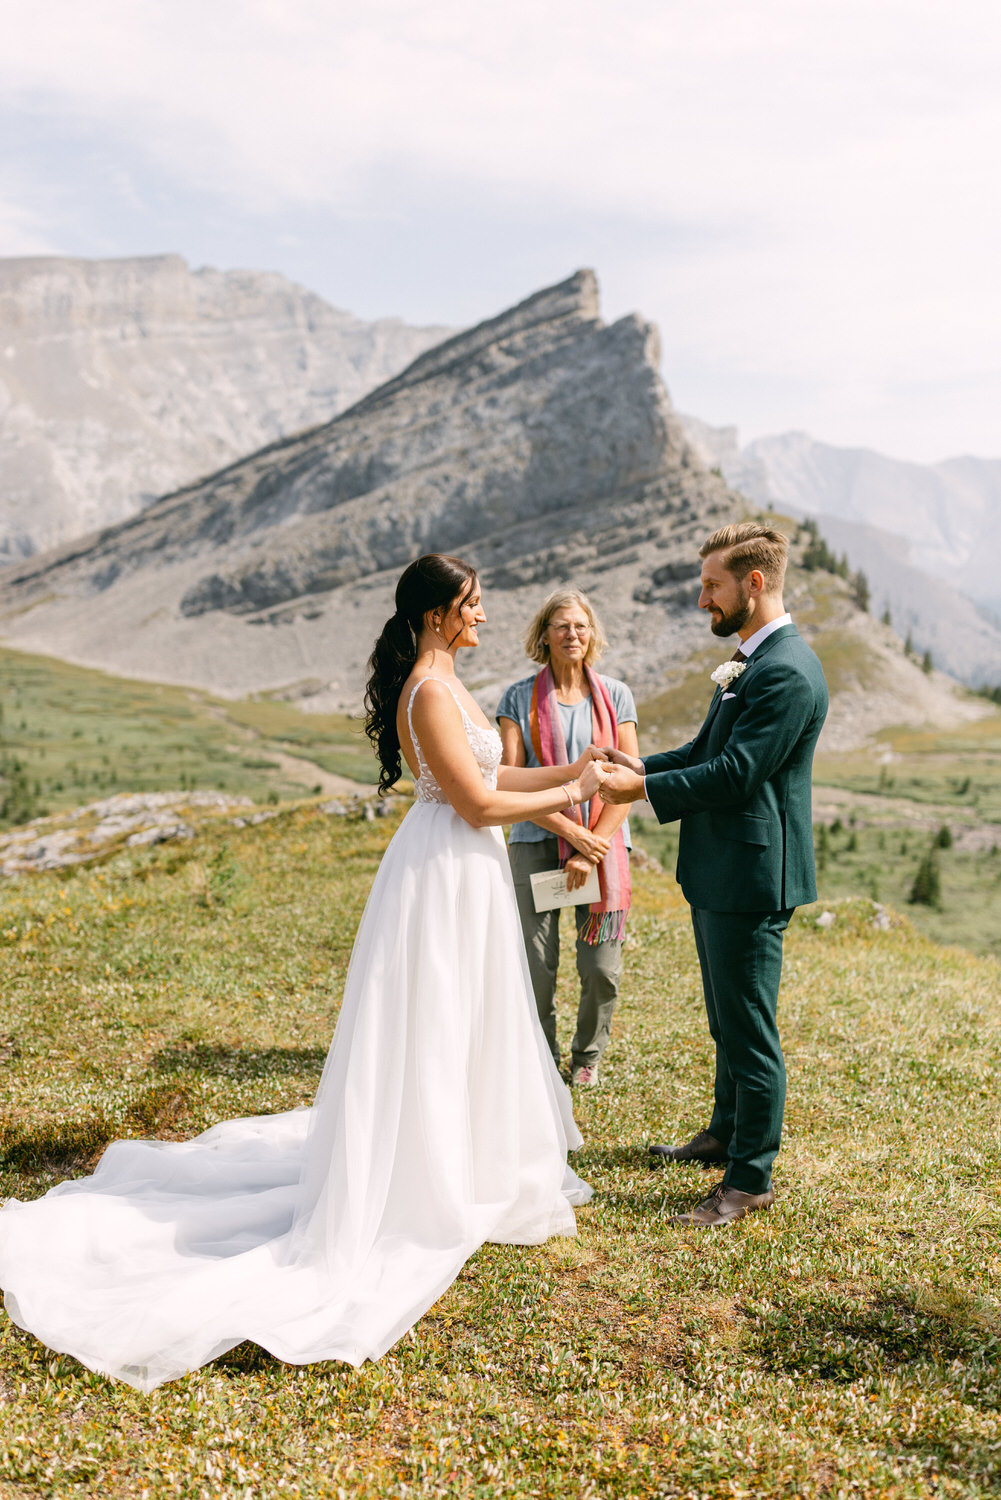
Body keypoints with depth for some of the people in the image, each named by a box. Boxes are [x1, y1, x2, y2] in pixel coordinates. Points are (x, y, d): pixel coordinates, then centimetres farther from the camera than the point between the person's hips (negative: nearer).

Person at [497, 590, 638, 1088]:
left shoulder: (615, 695, 8)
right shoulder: (519, 697, 4)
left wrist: (591, 849, -6)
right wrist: (571, 832, -10)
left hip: (604, 844, 1)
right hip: (536, 842, -1)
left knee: (602, 967, 1)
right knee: (536, 966, -3)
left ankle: (587, 1056, 26)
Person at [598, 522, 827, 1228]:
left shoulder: (788, 672, -20)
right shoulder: (752, 660, 13)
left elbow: (735, 773, -24)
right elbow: (710, 749, 17)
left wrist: (644, 788, -17)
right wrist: (641, 765, 5)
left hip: (752, 877, -11)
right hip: (721, 873, 11)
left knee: (749, 1027, 0)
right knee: (728, 1018, 23)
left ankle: (751, 1177, 13)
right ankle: (728, 1130, 41)